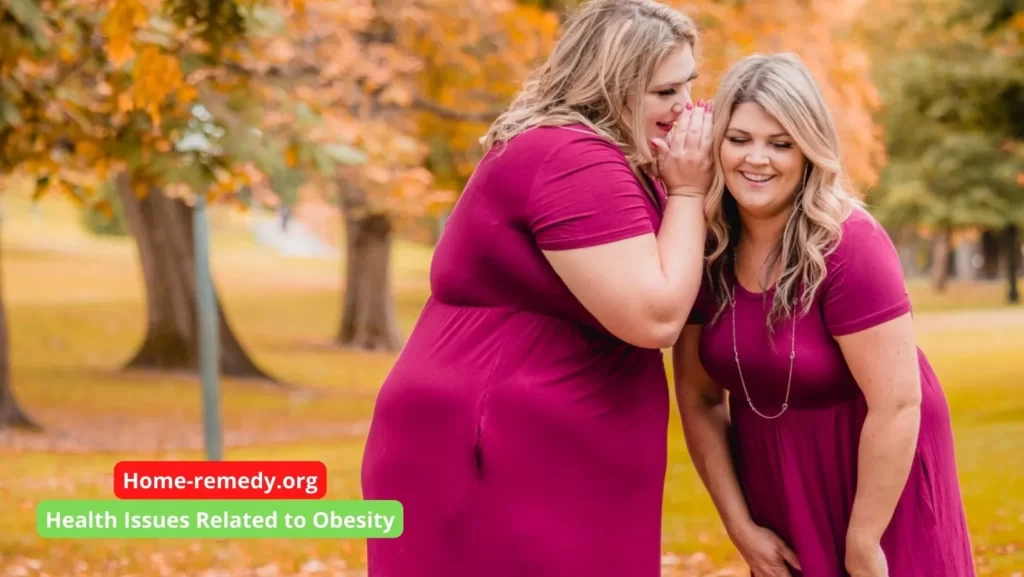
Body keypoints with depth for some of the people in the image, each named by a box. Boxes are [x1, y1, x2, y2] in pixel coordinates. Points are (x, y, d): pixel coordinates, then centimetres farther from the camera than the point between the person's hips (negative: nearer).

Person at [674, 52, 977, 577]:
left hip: (876, 478, -4)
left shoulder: (848, 245, -23)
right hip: (775, 484, 4)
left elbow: (897, 403, -24)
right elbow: (699, 398, -3)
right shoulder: (701, 248, -9)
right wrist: (741, 527, -5)